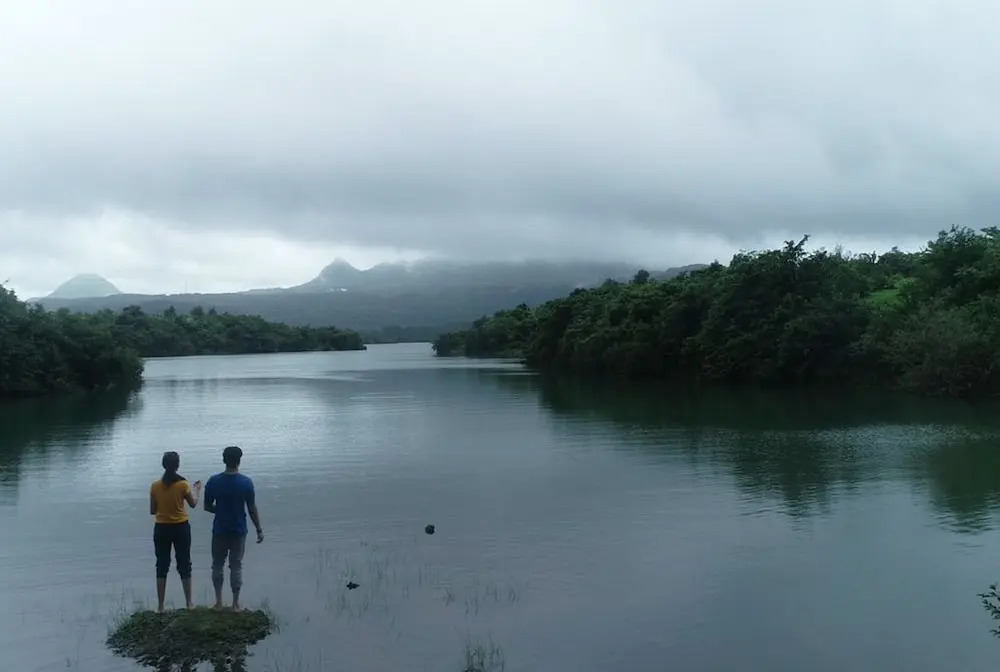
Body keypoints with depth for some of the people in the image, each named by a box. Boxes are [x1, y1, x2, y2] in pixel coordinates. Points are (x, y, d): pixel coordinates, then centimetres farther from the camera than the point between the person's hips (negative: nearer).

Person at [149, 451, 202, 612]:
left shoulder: (155, 486, -7)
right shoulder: (183, 484, -12)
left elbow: (152, 511, 1)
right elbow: (193, 504, 4)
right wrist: (197, 489, 20)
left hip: (161, 529, 1)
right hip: (181, 527, -1)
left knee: (162, 566, 10)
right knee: (184, 565, 11)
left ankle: (161, 606, 12)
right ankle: (189, 603, 16)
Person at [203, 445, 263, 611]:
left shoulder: (213, 481, -10)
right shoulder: (246, 482, -13)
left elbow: (207, 507, -2)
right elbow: (252, 509, -9)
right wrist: (259, 530, 1)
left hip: (220, 531, 1)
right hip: (239, 531, -1)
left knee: (217, 565, 16)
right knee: (236, 566, 9)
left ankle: (219, 601, 18)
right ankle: (235, 603, 12)